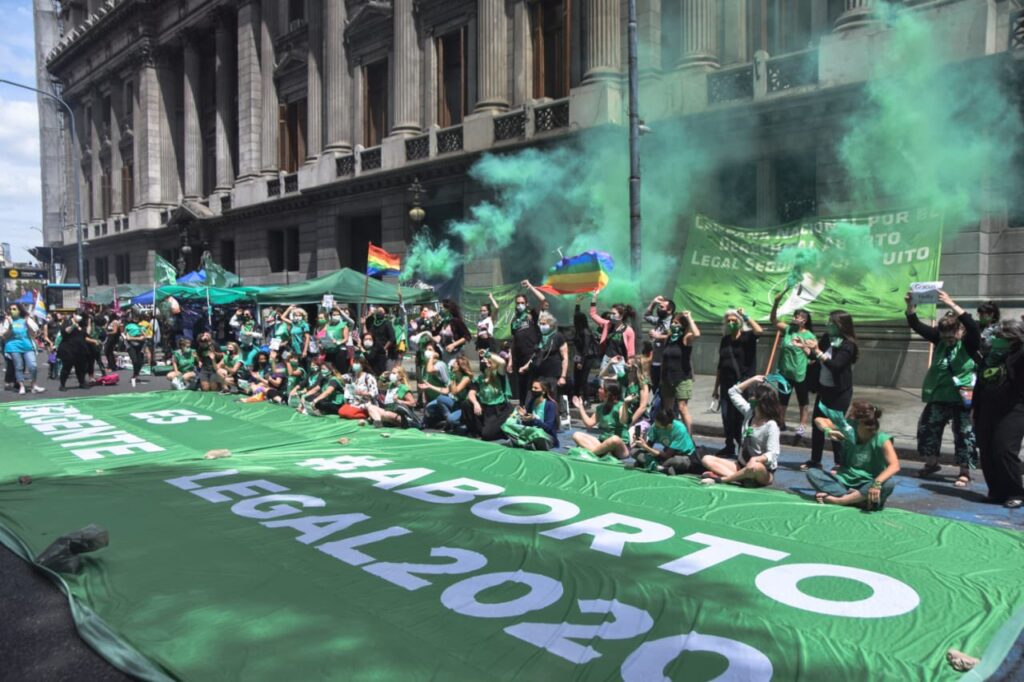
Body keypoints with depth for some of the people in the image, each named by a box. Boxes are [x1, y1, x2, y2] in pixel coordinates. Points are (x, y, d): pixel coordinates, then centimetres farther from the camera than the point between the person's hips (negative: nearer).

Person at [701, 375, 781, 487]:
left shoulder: (771, 426, -17)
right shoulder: (749, 412, 4)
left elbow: (773, 454, -24)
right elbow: (733, 392, 12)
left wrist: (756, 459, -42)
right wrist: (753, 380, 8)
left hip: (763, 473, -8)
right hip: (741, 465, 8)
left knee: (753, 466, -45)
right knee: (707, 459, -10)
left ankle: (721, 479, -29)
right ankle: (743, 478, -29)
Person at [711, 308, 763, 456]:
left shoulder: (747, 337, -2)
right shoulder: (725, 340, 12)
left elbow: (759, 331, -26)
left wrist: (746, 316, -19)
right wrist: (716, 386, 16)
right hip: (727, 385, 5)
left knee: (742, 418, -3)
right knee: (727, 418, 9)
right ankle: (729, 447, 20)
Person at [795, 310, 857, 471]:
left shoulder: (847, 345, -18)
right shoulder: (826, 338, 1)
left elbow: (835, 365, -29)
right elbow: (815, 357, 12)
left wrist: (817, 350, -33)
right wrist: (804, 347, -4)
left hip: (840, 392, -7)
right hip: (823, 388, 7)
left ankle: (840, 463, 11)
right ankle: (815, 460, 22)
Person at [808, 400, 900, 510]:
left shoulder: (881, 440, -13)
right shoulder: (848, 430, -2)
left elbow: (895, 466, -28)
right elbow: (818, 420, 4)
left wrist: (877, 483, -45)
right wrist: (828, 431, -19)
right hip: (845, 480, 3)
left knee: (888, 484, -35)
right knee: (812, 472, -17)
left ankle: (836, 500, -30)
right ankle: (856, 500, -32)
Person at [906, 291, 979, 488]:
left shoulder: (969, 343, -10)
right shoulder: (939, 339, 1)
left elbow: (973, 326, -31)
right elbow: (916, 326, -5)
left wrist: (952, 305, -39)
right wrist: (911, 306, -22)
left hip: (963, 398, -5)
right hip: (939, 396, 5)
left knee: (964, 435, 2)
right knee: (927, 428, 12)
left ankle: (965, 472, 13)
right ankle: (931, 463, 30)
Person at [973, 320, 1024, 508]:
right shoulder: (990, 354, 13)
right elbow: (980, 384, 18)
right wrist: (975, 409, 17)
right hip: (988, 410, 7)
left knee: (1005, 451, -11)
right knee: (986, 453, 6)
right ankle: (996, 491, 18)